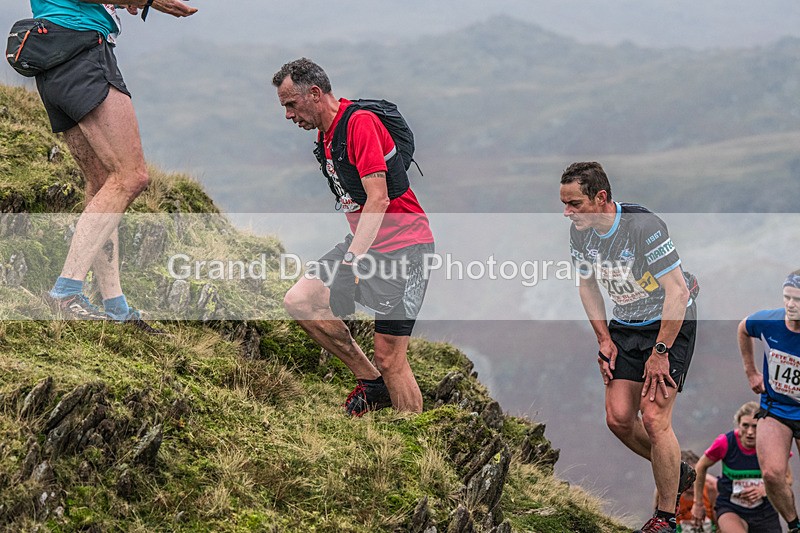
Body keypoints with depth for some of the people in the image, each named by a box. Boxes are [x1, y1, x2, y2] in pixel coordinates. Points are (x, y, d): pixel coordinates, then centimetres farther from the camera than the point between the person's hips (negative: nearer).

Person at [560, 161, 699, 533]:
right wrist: (604, 339, 4)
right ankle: (677, 473, 24)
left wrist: (660, 352, -24)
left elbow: (678, 291, -26)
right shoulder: (580, 232, -7)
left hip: (670, 324, -7)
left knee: (653, 417, -15)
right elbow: (587, 283, 11)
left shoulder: (643, 226, -28)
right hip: (625, 326, 7)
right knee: (618, 418, -2)